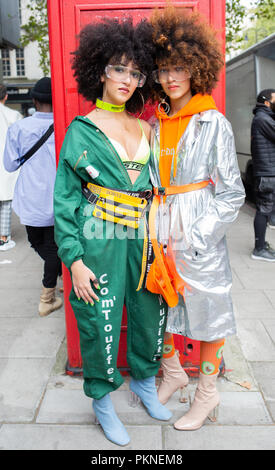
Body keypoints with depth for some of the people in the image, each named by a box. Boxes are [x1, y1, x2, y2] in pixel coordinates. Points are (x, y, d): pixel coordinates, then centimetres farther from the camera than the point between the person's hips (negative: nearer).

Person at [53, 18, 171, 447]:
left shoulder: (148, 130, 10)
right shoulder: (81, 130, -2)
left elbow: (162, 188, 14)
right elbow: (65, 199, -4)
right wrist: (74, 258, -11)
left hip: (145, 240, 5)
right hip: (101, 242, -4)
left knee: (152, 315, 15)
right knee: (101, 324, 5)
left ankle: (144, 380, 43)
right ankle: (102, 400, 31)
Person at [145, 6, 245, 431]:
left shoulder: (214, 124, -6)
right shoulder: (156, 125, 8)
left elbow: (231, 193, -8)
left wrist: (193, 240, -13)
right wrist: (154, 233, 4)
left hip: (200, 235, -5)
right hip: (161, 233, 5)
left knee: (205, 307, 8)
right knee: (161, 304, 14)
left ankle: (208, 391, 29)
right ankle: (173, 372, 39)